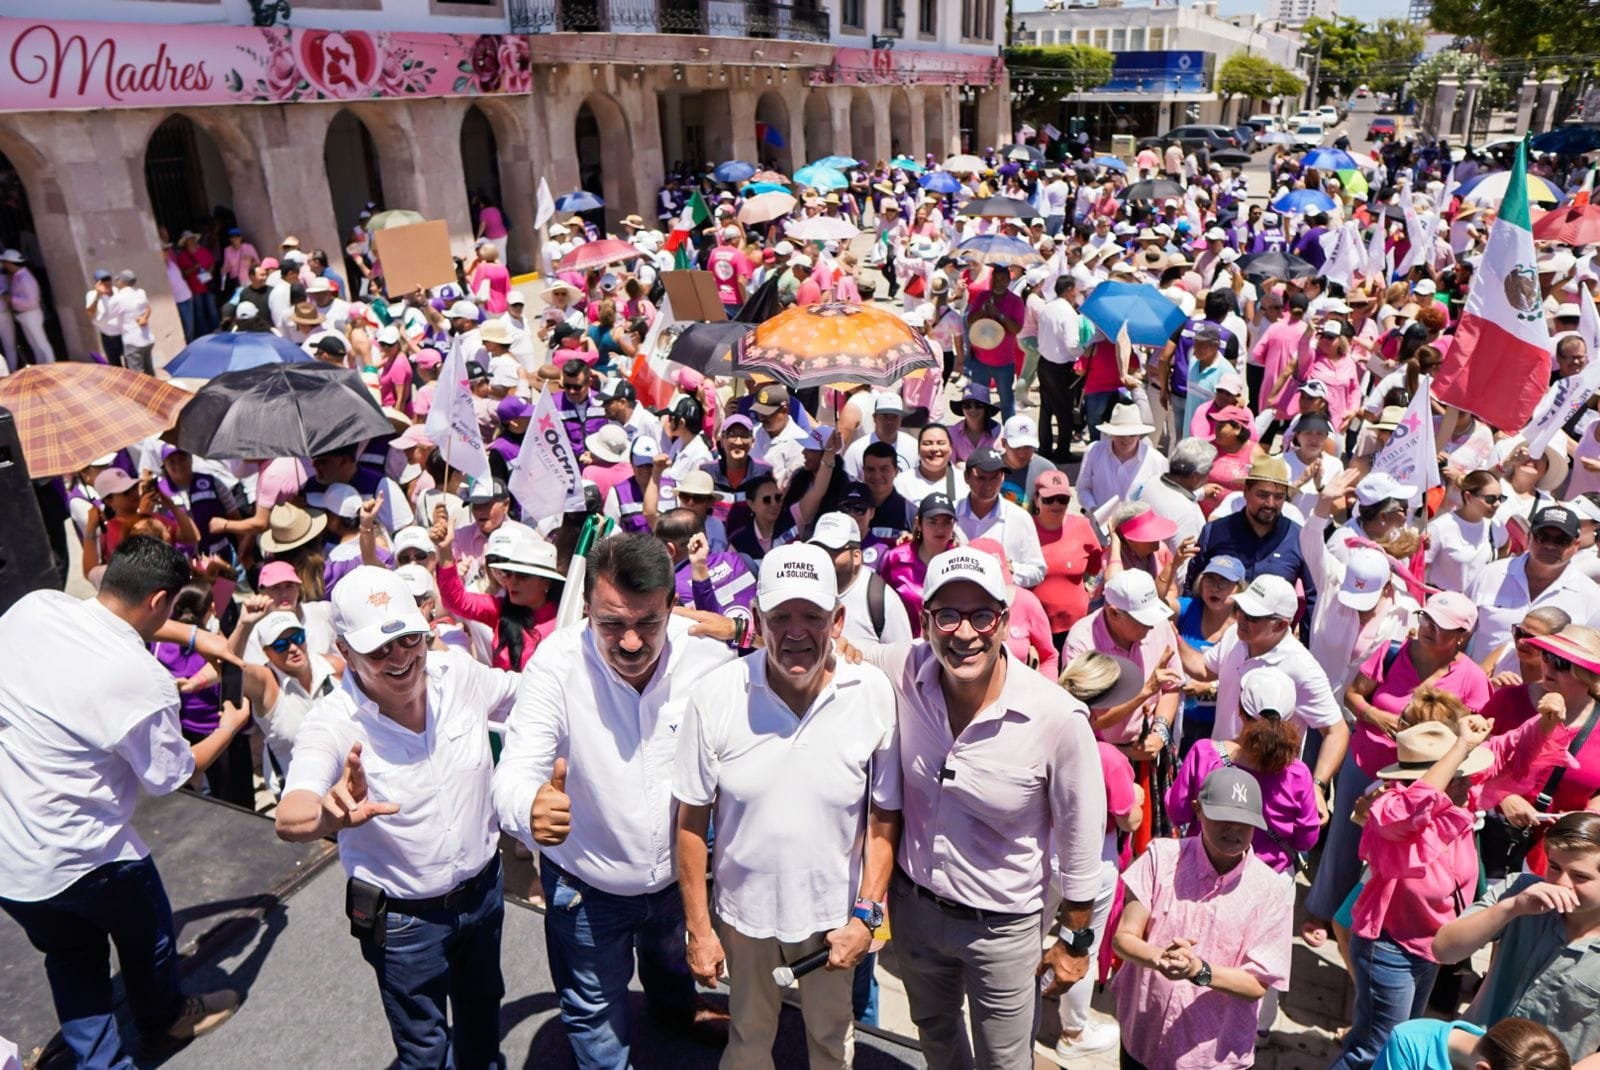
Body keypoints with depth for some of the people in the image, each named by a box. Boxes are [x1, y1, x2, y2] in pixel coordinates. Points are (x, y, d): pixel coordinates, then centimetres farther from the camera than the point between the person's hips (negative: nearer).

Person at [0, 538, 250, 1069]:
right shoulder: (146, 682, -28)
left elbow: (119, 622, 13)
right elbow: (170, 774, -9)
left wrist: (193, 635, 14)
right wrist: (230, 725, 6)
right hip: (76, 859, -6)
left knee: (71, 955, 23)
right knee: (147, 933, 24)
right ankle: (164, 1016, 49)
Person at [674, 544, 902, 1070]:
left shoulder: (874, 694, -17)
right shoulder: (715, 696, -18)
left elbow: (884, 817, -7)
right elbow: (692, 822, -9)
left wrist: (866, 915, -10)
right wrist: (698, 930, -5)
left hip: (835, 915, 0)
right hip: (743, 911, 0)